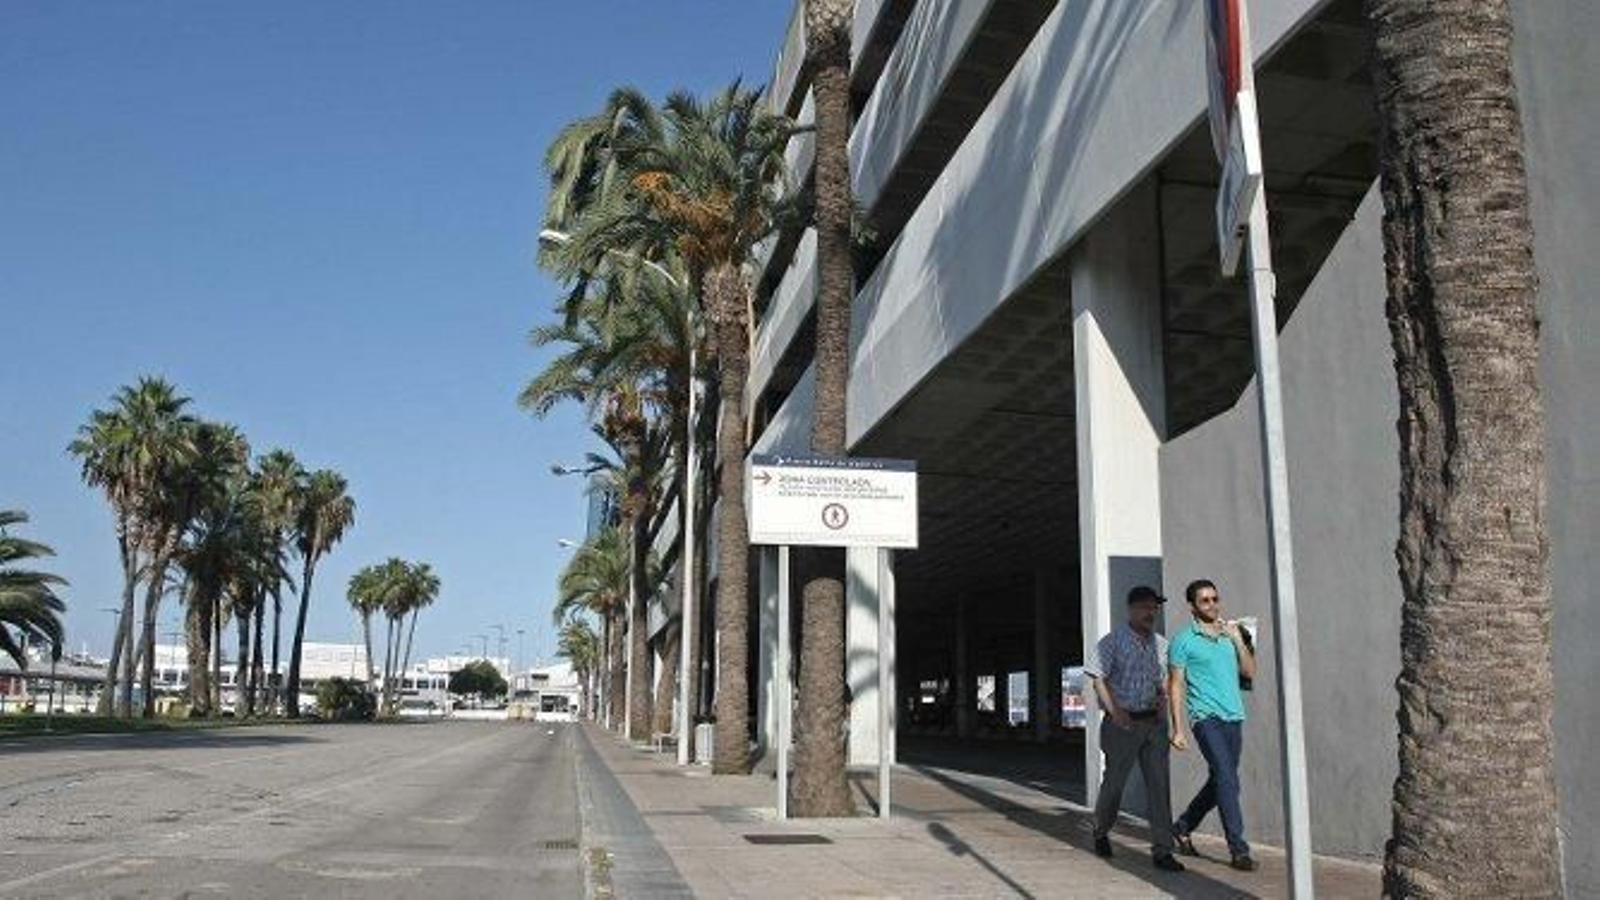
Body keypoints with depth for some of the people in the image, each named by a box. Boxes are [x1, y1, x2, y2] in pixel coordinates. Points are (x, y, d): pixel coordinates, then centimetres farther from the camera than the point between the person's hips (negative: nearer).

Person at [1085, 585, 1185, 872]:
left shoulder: (1161, 644, 12)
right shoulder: (1113, 641, -5)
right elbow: (1098, 678, -9)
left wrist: (1163, 700, 0)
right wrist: (1114, 711, -18)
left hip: (1154, 722, 4)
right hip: (1123, 722, -4)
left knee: (1159, 783, -2)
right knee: (1114, 781, 5)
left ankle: (1162, 850, 1)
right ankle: (1101, 832, 31)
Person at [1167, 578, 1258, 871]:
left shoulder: (1230, 635, 15)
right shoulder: (1184, 641, -1)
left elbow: (1250, 671, 11)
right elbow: (1175, 685, -2)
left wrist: (1238, 639, -3)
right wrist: (1178, 729, -6)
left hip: (1234, 717, 6)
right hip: (1207, 718, -6)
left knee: (1220, 781, 13)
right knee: (1227, 780, -13)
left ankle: (1182, 828, 30)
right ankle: (1239, 850, -9)